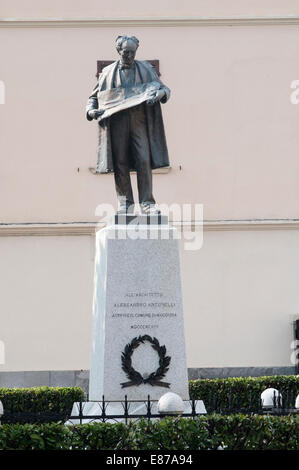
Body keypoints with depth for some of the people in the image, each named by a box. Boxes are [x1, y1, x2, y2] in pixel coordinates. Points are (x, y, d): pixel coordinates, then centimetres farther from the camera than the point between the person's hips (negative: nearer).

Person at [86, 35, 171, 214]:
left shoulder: (146, 69, 12)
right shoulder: (108, 72, 12)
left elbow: (165, 88, 14)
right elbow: (94, 96, 17)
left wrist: (160, 93, -11)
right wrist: (91, 111, -4)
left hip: (139, 120, 0)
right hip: (117, 122, 0)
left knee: (144, 161, -10)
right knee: (120, 164, -1)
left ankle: (147, 203, -7)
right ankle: (125, 204, 6)